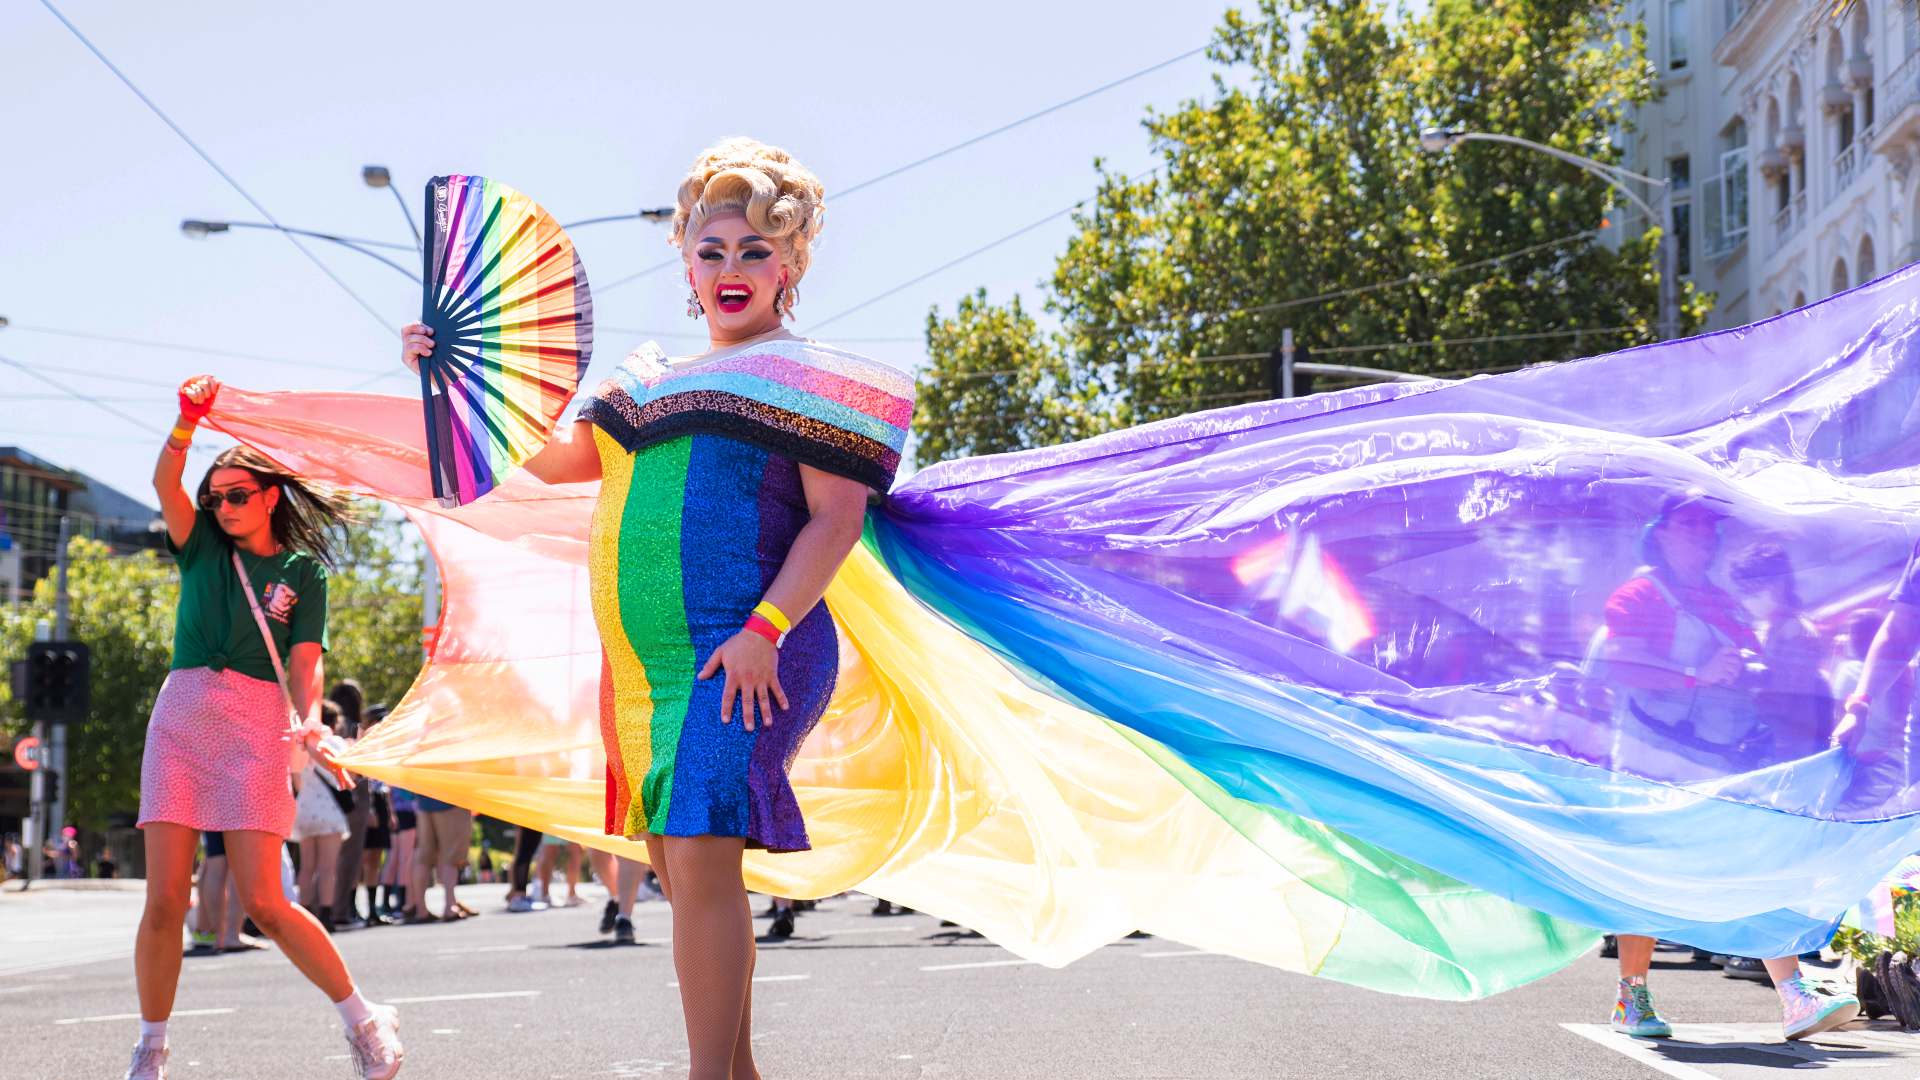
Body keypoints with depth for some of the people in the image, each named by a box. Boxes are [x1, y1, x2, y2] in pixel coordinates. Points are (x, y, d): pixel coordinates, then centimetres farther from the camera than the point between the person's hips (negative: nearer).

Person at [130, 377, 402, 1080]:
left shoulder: (303, 571, 9)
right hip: (180, 714, 3)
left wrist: (310, 726, -19)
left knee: (262, 901, -8)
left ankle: (362, 1018, 7)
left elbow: (304, 661, 0)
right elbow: (164, 483, -2)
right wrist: (190, 418, -18)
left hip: (257, 724, -3)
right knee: (164, 898, -3)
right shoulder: (203, 547, 15)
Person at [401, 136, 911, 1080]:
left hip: (742, 658, -7)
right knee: (679, 867, 10)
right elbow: (555, 458, 25)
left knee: (700, 857, -18)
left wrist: (763, 629, -18)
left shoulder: (807, 376, 0)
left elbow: (837, 518, -8)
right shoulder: (653, 383, 21)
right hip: (648, 661, 7)